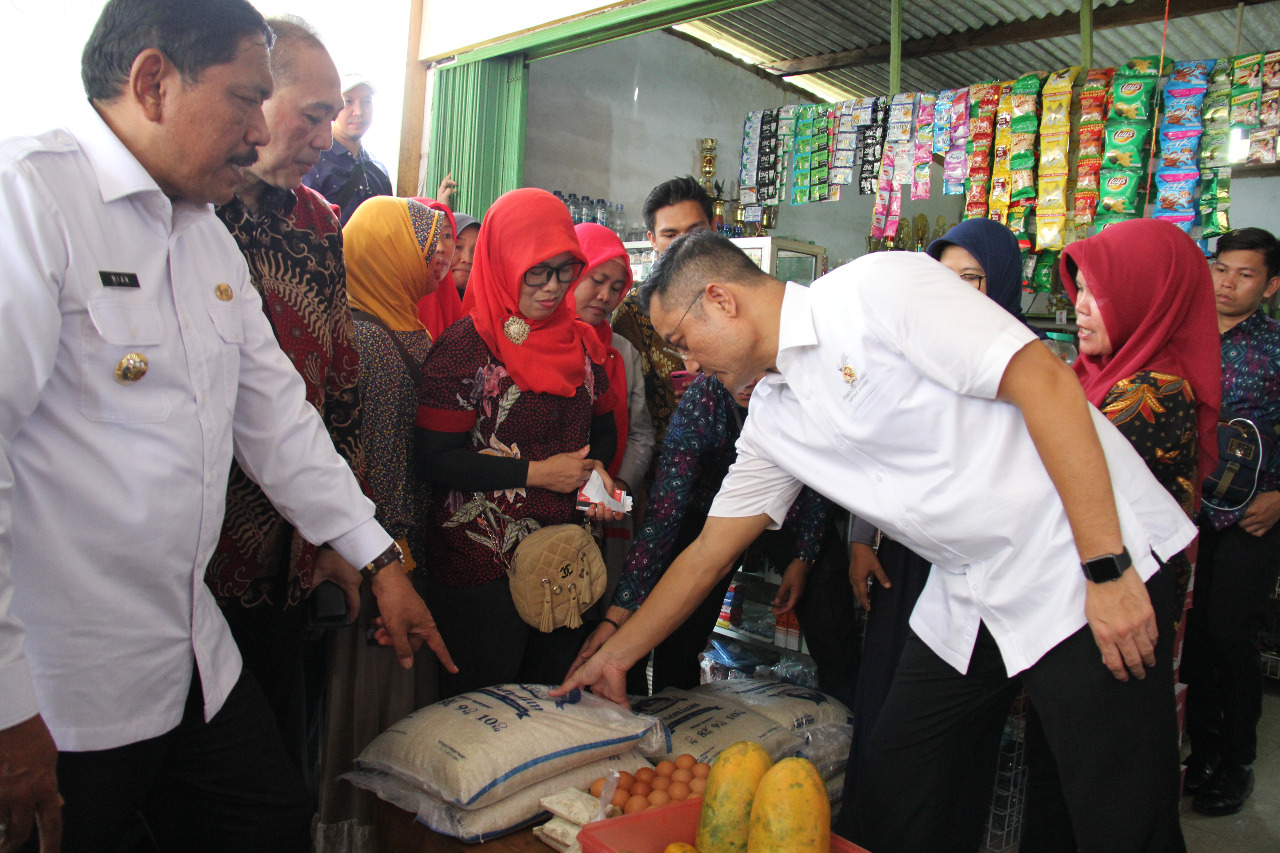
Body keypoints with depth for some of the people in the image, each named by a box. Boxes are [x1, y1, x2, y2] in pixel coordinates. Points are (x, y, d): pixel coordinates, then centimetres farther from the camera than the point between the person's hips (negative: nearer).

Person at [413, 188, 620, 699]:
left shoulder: (579, 341, 9)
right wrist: (537, 472, -16)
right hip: (482, 561, -5)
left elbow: (603, 427, 20)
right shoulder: (466, 346, -10)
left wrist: (595, 466, -2)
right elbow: (434, 460, -14)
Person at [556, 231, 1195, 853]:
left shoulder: (877, 288, -15)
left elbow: (1045, 382, -19)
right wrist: (613, 657, 17)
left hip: (1085, 563, -7)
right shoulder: (771, 420, 7)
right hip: (967, 598, 7)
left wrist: (1108, 568, -21)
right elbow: (708, 554, 14)